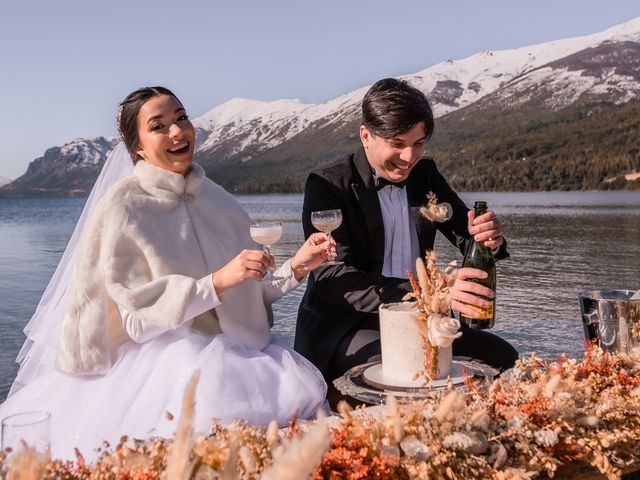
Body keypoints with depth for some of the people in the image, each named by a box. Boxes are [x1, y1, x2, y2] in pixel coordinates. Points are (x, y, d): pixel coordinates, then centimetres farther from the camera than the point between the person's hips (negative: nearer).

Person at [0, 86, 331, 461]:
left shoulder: (217, 200, 9)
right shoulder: (123, 206, -7)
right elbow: (136, 315, -13)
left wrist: (296, 268, -3)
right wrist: (218, 281, -23)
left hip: (232, 351, 5)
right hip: (160, 356, -5)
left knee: (305, 389, -22)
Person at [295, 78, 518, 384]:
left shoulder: (425, 173, 8)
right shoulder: (327, 186, -10)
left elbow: (466, 234, 11)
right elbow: (331, 279, -22)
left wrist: (489, 239, -17)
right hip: (344, 330, -6)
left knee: (501, 356, -11)